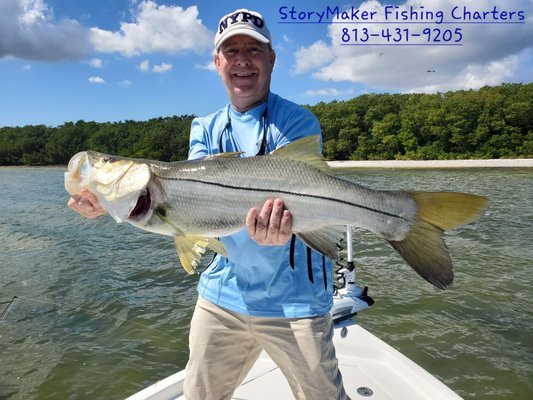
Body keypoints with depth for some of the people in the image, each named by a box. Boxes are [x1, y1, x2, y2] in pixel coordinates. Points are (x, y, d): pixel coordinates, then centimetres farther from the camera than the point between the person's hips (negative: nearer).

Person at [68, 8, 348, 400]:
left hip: (293, 298, -4)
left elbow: (289, 194, -21)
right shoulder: (205, 129, 8)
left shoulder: (298, 122, -7)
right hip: (222, 292, 5)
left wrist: (276, 226, -44)